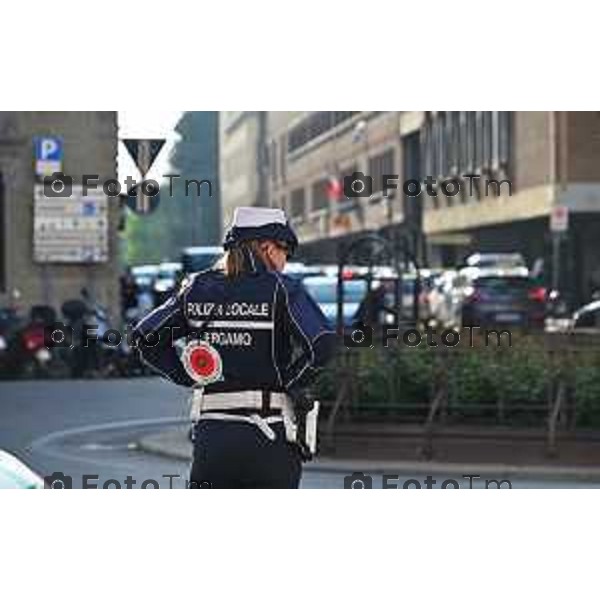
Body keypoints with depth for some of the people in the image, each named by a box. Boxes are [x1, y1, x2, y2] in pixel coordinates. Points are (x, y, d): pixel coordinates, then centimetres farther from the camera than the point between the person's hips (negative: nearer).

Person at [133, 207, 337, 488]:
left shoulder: (198, 289, 7)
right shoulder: (281, 289, -5)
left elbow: (146, 337, 5)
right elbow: (322, 344, -18)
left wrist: (190, 378, 9)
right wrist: (290, 384, -3)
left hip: (211, 435, 3)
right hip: (271, 436, -3)